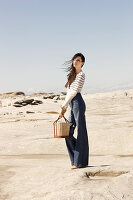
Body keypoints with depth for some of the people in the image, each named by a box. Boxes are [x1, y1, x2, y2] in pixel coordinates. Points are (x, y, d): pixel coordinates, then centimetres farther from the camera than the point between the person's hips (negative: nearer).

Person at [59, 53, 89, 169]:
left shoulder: (81, 74, -4)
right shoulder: (72, 74, 22)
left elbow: (75, 91, -11)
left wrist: (64, 105, -8)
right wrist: (64, 108, 16)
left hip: (78, 102, -9)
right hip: (72, 104, 9)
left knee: (81, 132, -5)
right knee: (68, 133, 8)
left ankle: (81, 162, -2)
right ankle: (75, 160, 17)